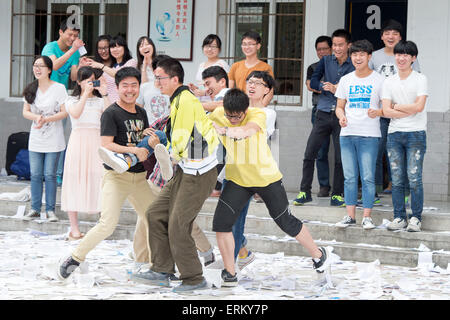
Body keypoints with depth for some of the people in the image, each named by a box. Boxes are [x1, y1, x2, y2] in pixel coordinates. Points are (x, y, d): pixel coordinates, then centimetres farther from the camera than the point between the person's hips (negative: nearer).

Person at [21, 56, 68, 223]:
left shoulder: (59, 88, -7)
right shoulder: (31, 89, 7)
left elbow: (65, 112, -8)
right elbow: (25, 112, 7)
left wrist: (47, 119, -21)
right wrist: (36, 117, -15)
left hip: (53, 140, -4)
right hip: (35, 140, 4)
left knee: (50, 175, -2)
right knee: (35, 174, 5)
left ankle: (50, 210, 6)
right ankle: (35, 209, 13)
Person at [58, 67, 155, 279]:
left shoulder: (141, 113, 14)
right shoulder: (111, 114, -7)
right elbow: (106, 145, -17)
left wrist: (153, 141, -5)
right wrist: (133, 150, -26)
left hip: (139, 176, 7)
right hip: (117, 174, -7)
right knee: (108, 223, -17)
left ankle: (147, 263, 23)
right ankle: (75, 258, -4)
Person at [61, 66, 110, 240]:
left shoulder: (100, 101, 14)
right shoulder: (72, 100, 12)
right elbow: (76, 114, -10)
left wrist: (104, 94, -8)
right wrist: (86, 94, -11)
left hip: (97, 142, 1)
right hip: (78, 140, -1)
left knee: (99, 180, -7)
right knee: (75, 181, -4)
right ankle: (74, 229, -1)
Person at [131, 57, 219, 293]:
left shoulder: (185, 101, -18)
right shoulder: (178, 99, 12)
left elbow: (181, 141, -17)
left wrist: (174, 155, -1)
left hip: (198, 175, -10)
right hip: (185, 171, 10)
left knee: (177, 226, -6)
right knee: (156, 214, 10)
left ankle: (194, 278, 6)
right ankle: (162, 271, 16)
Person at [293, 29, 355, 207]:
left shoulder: (354, 66, 1)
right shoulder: (325, 61, 8)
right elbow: (313, 81, 0)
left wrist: (338, 89, -18)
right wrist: (324, 86, -20)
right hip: (323, 114, 2)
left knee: (341, 157, 1)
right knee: (309, 154, -2)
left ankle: (337, 195, 12)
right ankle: (305, 192, 7)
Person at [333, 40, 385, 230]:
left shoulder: (378, 80, 2)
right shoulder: (346, 80, 13)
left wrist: (377, 112, -18)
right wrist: (341, 117, -4)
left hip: (369, 135, -4)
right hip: (347, 134, 4)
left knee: (368, 177, -5)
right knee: (349, 177, 4)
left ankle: (367, 216, -1)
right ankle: (350, 216, 9)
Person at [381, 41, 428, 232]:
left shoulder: (420, 80, 1)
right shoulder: (389, 82, 11)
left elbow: (419, 106, -11)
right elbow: (386, 111, 1)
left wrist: (396, 106, -2)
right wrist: (409, 111, -7)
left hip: (416, 134, -3)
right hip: (394, 134, 4)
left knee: (414, 178, -8)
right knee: (397, 179, 2)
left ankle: (416, 218, 0)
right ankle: (399, 218, 9)